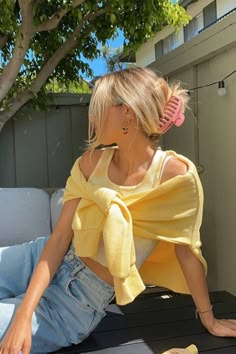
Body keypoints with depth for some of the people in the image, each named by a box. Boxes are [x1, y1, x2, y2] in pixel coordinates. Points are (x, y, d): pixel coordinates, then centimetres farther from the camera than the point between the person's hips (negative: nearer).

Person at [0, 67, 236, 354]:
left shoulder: (174, 174, -19)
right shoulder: (92, 161, -5)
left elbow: (187, 251, -7)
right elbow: (60, 237, -9)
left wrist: (209, 319, 4)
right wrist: (24, 313, -19)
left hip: (79, 302, -4)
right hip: (42, 260, 4)